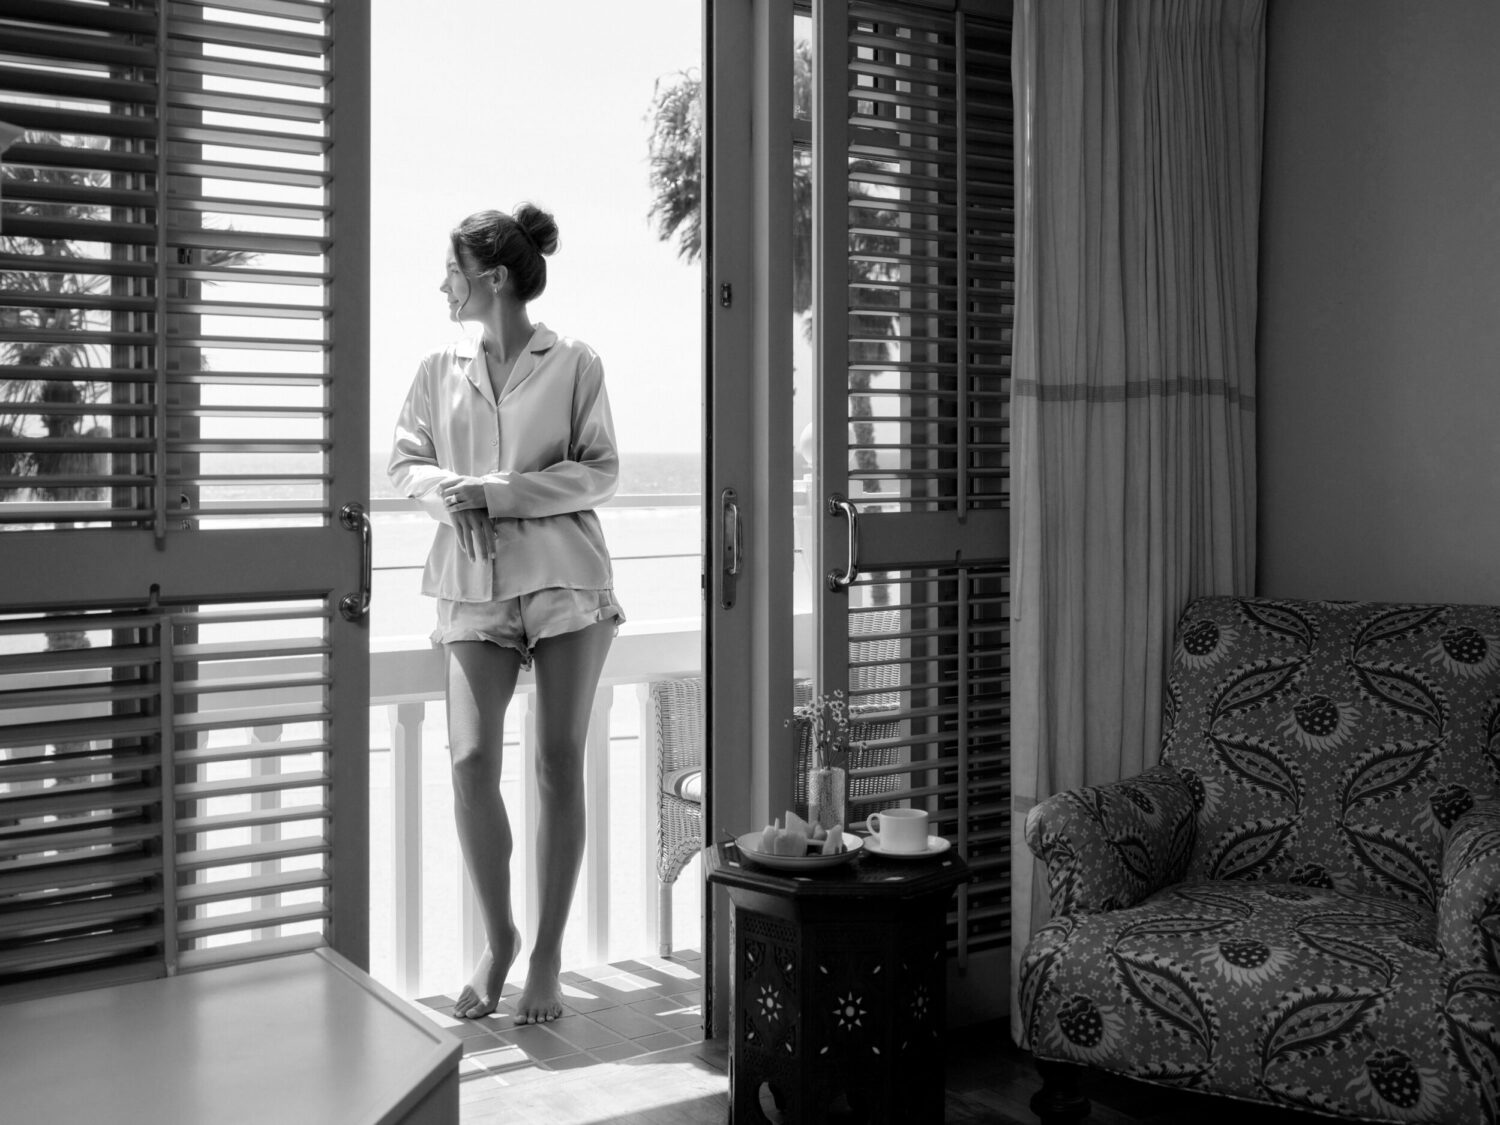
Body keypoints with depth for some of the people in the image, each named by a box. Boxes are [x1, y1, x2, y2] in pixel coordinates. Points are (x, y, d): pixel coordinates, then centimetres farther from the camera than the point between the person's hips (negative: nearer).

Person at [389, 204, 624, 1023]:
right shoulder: (439, 370, 12)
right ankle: (497, 939, 13)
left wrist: (501, 491, -14)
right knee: (471, 761, -7)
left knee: (560, 764, 0)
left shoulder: (574, 364, 1)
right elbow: (406, 462, 12)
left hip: (565, 578, -2)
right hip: (474, 584, 3)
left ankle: (547, 956, 11)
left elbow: (600, 473, -3)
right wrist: (449, 491, -11)